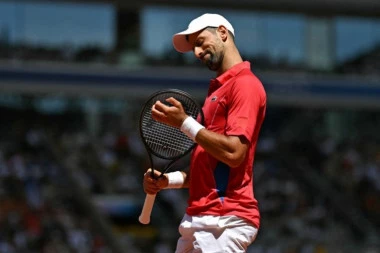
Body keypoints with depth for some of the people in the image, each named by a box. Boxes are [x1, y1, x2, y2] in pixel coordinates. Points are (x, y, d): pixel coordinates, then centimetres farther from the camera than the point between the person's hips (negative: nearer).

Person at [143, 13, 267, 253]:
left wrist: (184, 123, -13)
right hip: (200, 219, 10)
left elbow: (233, 153, -19)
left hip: (224, 221, -10)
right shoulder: (218, 88, 22)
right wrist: (168, 180, 12)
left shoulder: (245, 84, -8)